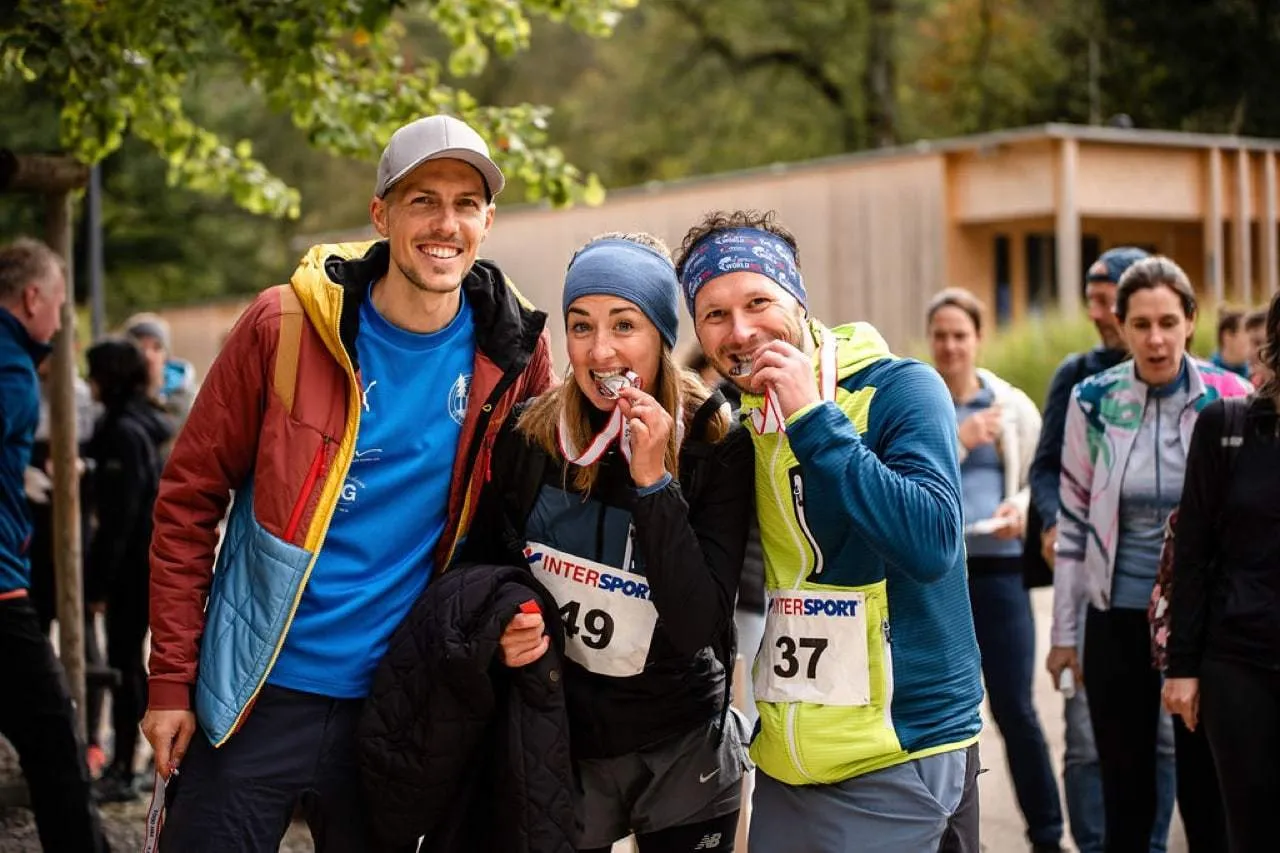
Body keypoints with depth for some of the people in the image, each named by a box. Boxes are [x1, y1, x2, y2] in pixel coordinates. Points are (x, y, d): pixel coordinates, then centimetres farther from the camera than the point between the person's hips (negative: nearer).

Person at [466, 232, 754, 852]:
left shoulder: (718, 449, -13)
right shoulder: (526, 437, -8)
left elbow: (698, 625, -21)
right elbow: (480, 566, 7)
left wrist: (652, 479, -27)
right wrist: (499, 631, -14)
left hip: (683, 756, -1)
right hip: (559, 750, 1)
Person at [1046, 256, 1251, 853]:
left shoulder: (1228, 400, -5)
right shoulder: (1093, 401, -2)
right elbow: (1074, 520, 4)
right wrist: (1064, 632, 6)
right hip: (1118, 619, 1)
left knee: (1206, 790, 6)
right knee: (1125, 796, 10)